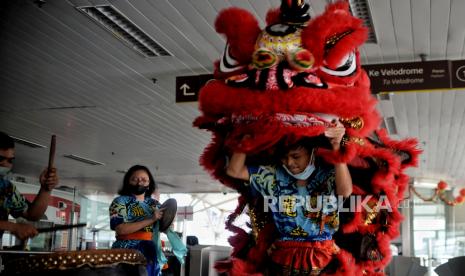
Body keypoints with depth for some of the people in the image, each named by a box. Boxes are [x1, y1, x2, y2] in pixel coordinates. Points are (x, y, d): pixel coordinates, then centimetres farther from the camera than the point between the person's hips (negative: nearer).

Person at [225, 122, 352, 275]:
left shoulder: (328, 175, -5)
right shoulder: (274, 176, 3)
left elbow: (345, 191, -28)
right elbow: (234, 170, 0)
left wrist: (336, 146, -34)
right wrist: (246, 138, -12)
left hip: (322, 257, -2)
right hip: (285, 256, 2)